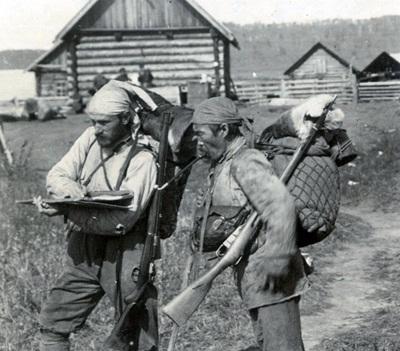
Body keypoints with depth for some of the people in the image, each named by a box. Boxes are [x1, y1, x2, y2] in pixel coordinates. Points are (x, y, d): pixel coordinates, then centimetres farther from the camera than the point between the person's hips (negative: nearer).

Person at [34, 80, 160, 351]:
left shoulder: (142, 160, -17)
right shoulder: (91, 138, 1)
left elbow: (121, 221, -22)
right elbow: (56, 175, 1)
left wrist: (66, 211, -24)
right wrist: (70, 189, -23)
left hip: (123, 257, -6)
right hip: (85, 253, 6)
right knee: (53, 322, 11)